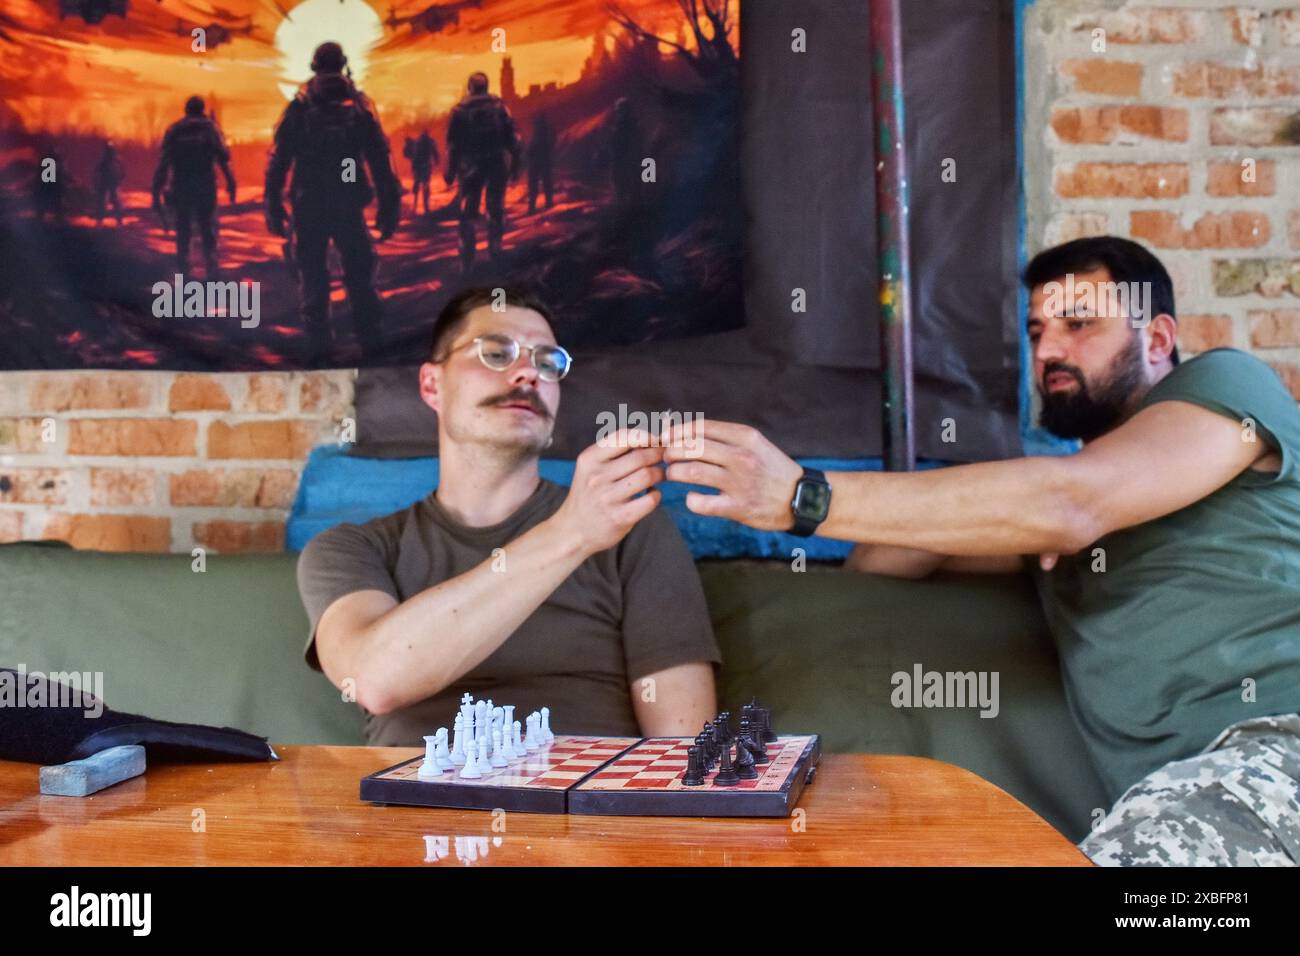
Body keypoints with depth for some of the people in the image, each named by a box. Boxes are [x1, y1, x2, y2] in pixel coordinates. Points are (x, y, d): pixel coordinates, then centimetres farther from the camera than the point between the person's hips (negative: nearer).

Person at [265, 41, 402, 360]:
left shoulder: (298, 109, 0)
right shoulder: (359, 107, 1)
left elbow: (278, 161, -1)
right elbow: (380, 160, -1)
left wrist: (273, 205, 3)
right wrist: (388, 207, 3)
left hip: (308, 206, 0)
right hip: (349, 205, 0)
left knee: (312, 275, 8)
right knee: (359, 274, 9)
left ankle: (320, 344, 6)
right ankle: (370, 340, 4)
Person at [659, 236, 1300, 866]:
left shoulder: (1225, 384, 5)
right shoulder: (1078, 474, 25)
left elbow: (1066, 507, -15)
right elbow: (875, 560, 23)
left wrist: (804, 497, -18)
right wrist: (991, 518, 3)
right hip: (1174, 795, 5)